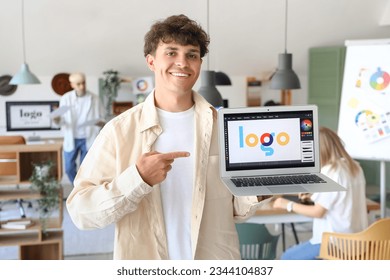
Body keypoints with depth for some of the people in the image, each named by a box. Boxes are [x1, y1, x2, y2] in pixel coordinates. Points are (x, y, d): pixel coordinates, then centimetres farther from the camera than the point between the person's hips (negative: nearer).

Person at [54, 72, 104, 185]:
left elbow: (102, 117, 0)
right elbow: (62, 119, 1)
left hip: (88, 139, -1)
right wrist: (57, 120, -22)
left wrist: (100, 122, -23)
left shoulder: (94, 99, -6)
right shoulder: (66, 98, -3)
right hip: (71, 139, 1)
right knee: (69, 168, 8)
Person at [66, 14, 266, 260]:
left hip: (216, 266, 2)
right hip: (144, 264, -1)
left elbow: (237, 210, 3)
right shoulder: (119, 130, -9)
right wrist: (137, 179, -27)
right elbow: (81, 212, -14)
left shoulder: (225, 126, -4)